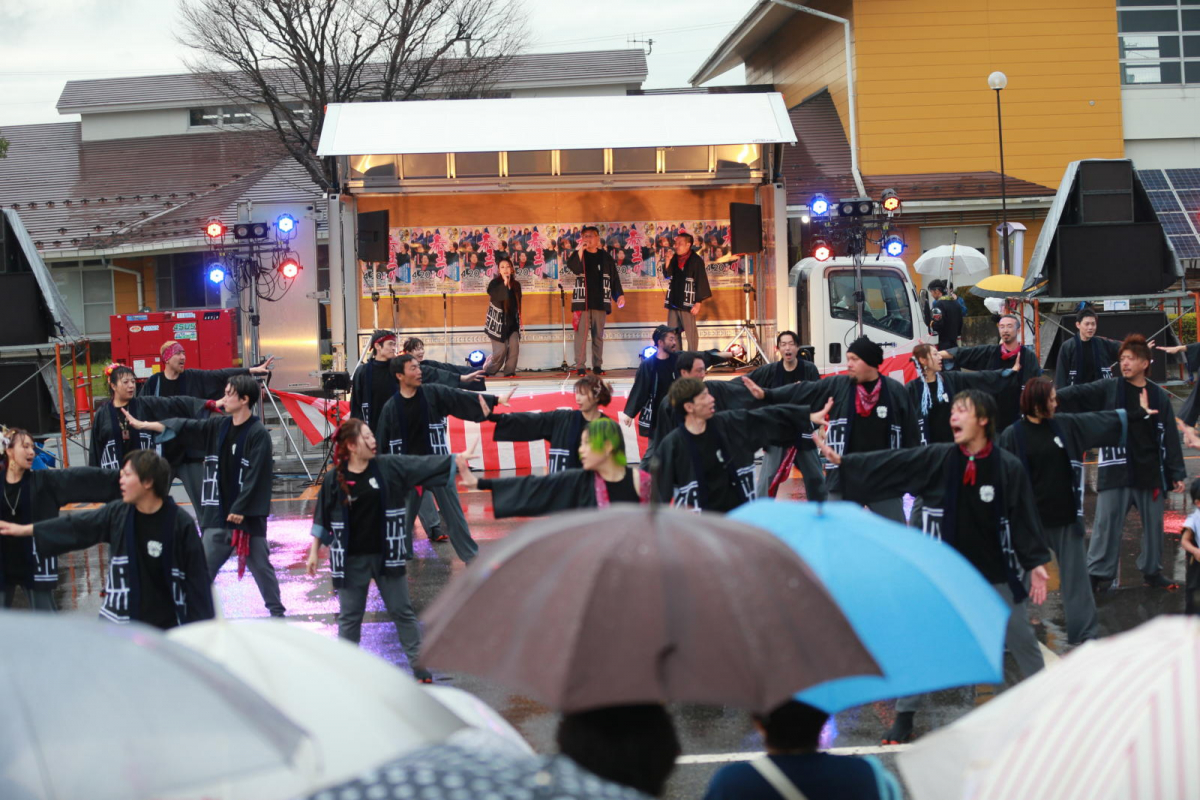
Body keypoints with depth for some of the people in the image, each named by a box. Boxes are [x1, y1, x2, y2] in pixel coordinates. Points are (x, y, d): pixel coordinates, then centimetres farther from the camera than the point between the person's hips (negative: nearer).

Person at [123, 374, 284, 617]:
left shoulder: (258, 433, -13)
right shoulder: (218, 427, 7)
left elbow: (256, 476, -17)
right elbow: (182, 428, 7)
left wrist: (240, 510, -18)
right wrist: (142, 424, 2)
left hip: (247, 515, -6)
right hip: (218, 514, 6)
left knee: (261, 566, 4)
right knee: (204, 567, 9)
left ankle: (276, 611, 17)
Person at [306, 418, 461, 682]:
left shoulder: (390, 467, -5)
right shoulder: (334, 479, -7)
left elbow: (425, 466, -9)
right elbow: (323, 518, 0)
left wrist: (456, 460, -19)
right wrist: (314, 552, 2)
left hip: (386, 555, 1)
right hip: (351, 560, -1)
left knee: (402, 611, 8)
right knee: (349, 617, 9)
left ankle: (420, 667, 15)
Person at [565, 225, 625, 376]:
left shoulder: (605, 257, 9)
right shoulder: (578, 255, 3)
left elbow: (614, 276, 10)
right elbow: (573, 268, -18)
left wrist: (620, 294, 2)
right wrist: (580, 252, -26)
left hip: (600, 302, 2)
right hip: (582, 302, -2)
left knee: (598, 335, 5)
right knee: (581, 334, -6)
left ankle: (597, 365, 11)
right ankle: (579, 366, -4)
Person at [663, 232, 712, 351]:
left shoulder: (696, 260, -8)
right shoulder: (674, 259, 12)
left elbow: (701, 282, -11)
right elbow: (667, 275, 13)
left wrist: (698, 303, -16)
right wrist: (668, 261, -2)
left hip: (687, 303, -7)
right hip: (673, 302, 7)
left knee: (690, 333, -3)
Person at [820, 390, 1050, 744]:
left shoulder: (1009, 467, -11)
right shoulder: (937, 459, -8)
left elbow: (1024, 517, -5)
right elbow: (888, 465, -10)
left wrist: (1036, 562, -7)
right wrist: (843, 461, -18)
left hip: (996, 571, -1)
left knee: (1023, 640, 8)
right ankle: (904, 716, 15)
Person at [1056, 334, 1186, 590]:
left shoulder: (1159, 396, 4)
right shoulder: (1108, 389, 0)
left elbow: (1170, 437, 5)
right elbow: (1078, 394, -13)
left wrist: (1177, 474, 3)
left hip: (1151, 472, 2)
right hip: (1115, 471, -2)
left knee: (1153, 524, 11)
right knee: (1107, 523, -2)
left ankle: (1152, 572, 27)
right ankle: (1098, 574, 5)